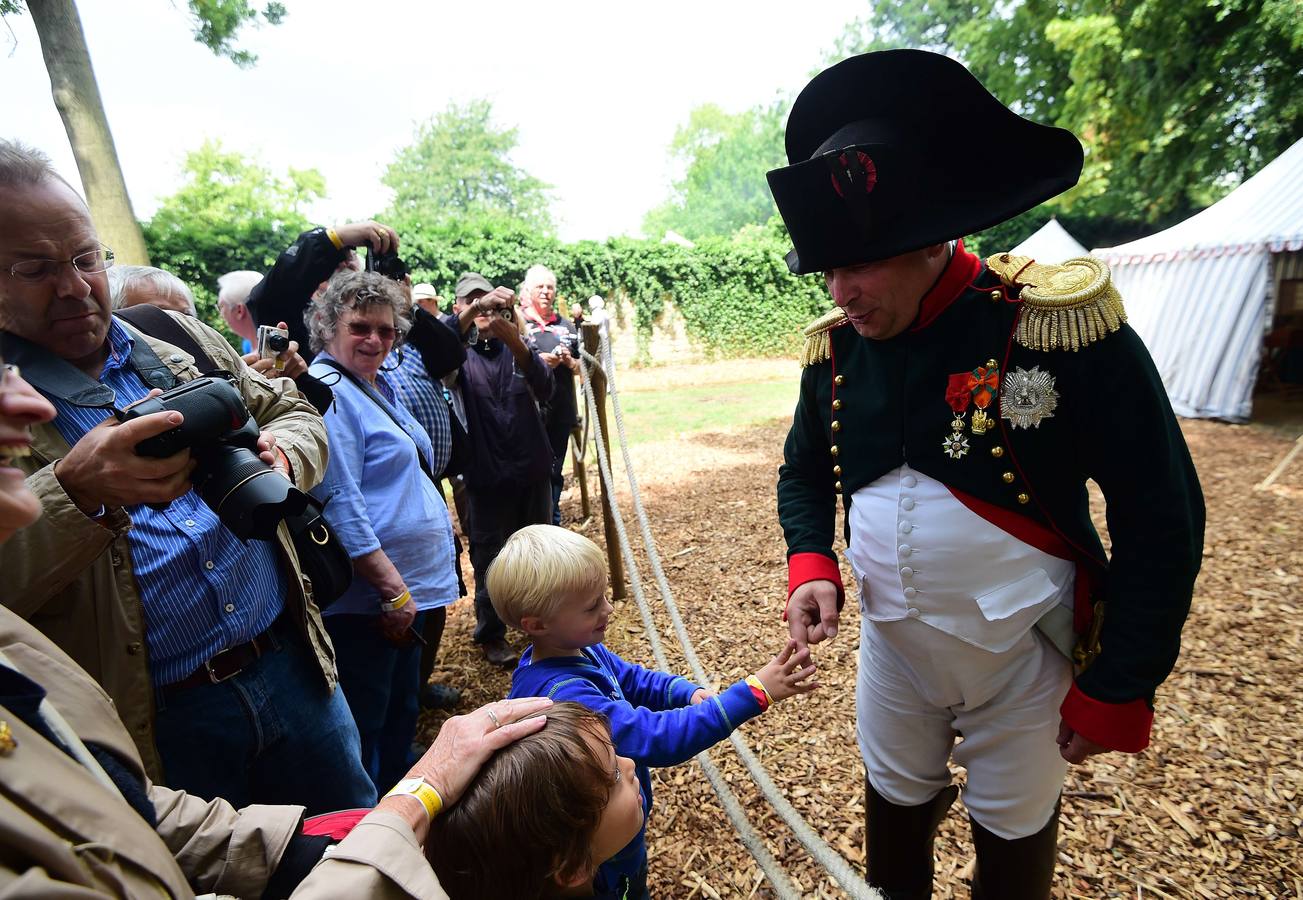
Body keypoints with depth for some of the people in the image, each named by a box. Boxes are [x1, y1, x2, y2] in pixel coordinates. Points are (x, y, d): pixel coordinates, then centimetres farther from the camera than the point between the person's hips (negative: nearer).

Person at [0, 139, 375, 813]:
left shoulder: (181, 340, 5)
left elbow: (293, 412, 10)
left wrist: (283, 457, -11)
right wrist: (76, 492, -34)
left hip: (291, 665, 4)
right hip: (159, 725, -3)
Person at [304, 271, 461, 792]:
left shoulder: (377, 386, 12)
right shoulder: (327, 391, -17)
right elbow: (341, 505, -24)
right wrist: (393, 589, -23)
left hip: (410, 584, 10)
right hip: (366, 598, -10)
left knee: (401, 715, 25)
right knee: (365, 730, 9)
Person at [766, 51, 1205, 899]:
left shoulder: (1065, 322, -21)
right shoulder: (833, 346, -8)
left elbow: (1163, 514, -14)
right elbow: (805, 471, 6)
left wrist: (1118, 690, -11)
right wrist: (810, 564, -12)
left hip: (1025, 661, -3)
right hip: (891, 649, 4)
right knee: (894, 811, 24)